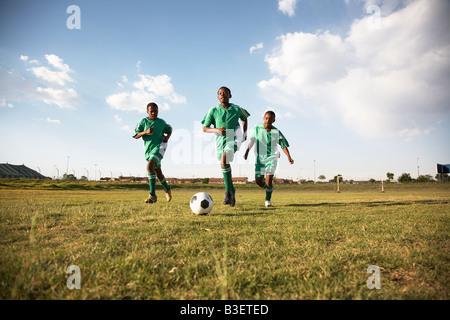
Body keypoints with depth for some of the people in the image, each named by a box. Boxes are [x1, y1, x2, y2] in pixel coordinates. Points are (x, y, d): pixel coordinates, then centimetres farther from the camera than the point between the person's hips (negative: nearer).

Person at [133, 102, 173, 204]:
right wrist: (146, 132, -22)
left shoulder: (161, 122, 4)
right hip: (148, 149, 3)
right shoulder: (143, 121, 2)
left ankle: (152, 195, -27)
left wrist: (167, 137, 1)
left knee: (150, 166, -27)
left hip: (159, 147, -3)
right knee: (158, 173, 13)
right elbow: (136, 136, -4)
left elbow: (169, 129, 23)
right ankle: (167, 189, 41)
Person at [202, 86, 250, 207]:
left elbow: (244, 119, 26)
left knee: (224, 159, -28)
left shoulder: (237, 109, 4)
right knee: (225, 165, 5)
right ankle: (232, 192, 23)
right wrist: (216, 130, -16)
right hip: (220, 140, 3)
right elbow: (205, 128, 1)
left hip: (233, 138, -2)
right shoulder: (213, 111, 1)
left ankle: (228, 191, -18)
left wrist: (244, 133, 15)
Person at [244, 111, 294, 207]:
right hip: (260, 157, 3)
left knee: (268, 180, -16)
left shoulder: (276, 132, -11)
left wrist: (289, 157, -16)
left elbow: (283, 145, -4)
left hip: (271, 157, -2)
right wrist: (247, 152, 9)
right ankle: (268, 188, 35)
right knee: (258, 181, 1)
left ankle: (268, 200, 8)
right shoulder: (257, 127, -6)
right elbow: (252, 139, 8)